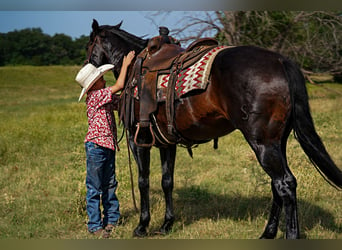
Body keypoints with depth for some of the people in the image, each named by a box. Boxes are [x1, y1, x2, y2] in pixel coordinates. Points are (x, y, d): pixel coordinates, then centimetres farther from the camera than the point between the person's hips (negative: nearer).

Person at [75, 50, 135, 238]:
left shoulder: (105, 97, 12)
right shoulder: (95, 96, -15)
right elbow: (119, 85, -17)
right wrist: (125, 64, -8)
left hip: (108, 145, 9)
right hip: (96, 145, -9)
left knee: (109, 185, 15)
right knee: (94, 186, -1)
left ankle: (112, 219, 25)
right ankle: (95, 225, 5)